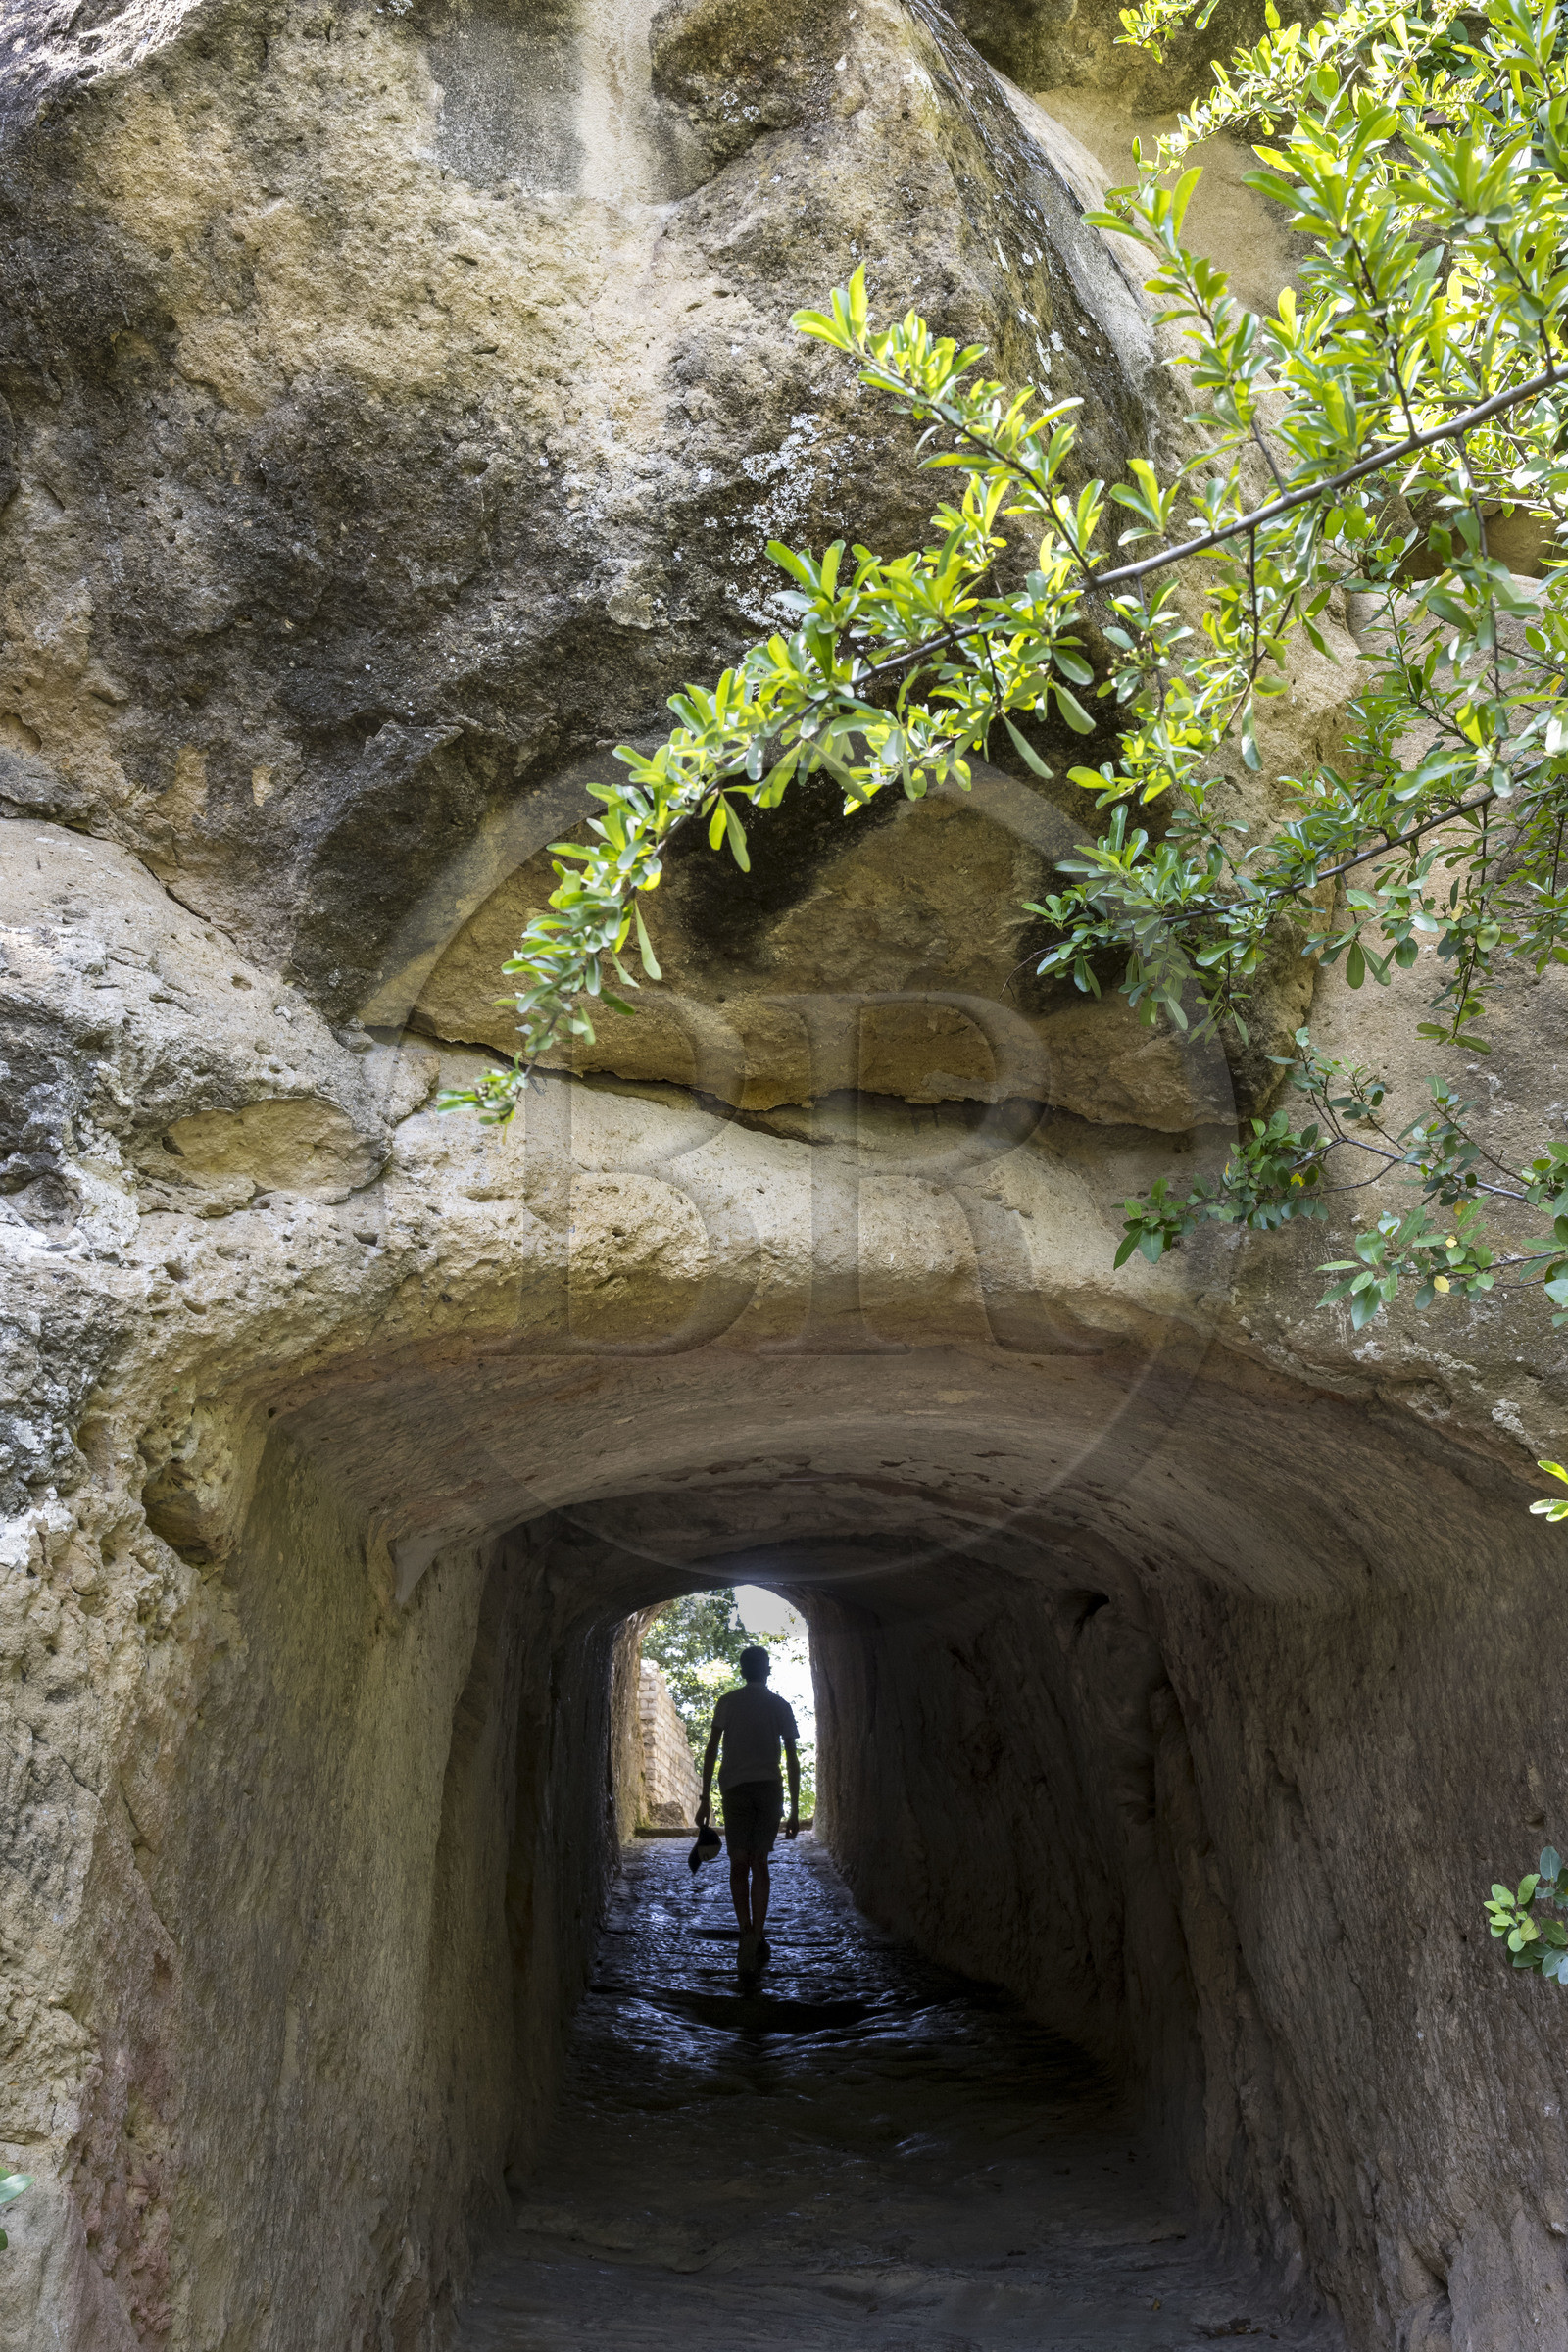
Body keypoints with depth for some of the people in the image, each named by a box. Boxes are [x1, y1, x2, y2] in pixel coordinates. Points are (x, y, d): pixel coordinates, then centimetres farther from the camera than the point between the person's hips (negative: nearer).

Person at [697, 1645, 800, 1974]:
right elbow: (792, 1759, 7)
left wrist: (705, 1798, 2)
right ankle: (756, 1940, -2)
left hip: (735, 1788, -1)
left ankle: (747, 1930, -10)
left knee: (739, 1863, 6)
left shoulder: (728, 1702, 6)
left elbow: (712, 1750, -1)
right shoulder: (781, 1706, 10)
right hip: (770, 1787, 1)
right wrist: (795, 1810, 10)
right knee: (760, 1863, 7)